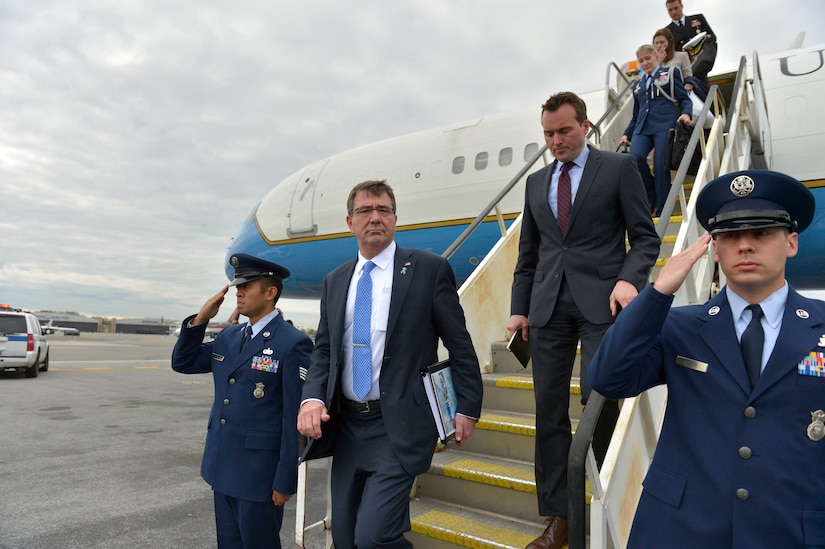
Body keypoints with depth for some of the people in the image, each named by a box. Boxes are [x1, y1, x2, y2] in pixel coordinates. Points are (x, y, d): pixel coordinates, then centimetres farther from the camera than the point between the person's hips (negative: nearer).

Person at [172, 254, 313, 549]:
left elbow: (295, 417, -16)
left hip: (260, 473, -7)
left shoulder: (293, 344, -16)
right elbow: (183, 363, 14)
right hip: (223, 468, 7)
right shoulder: (228, 336, 7)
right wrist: (200, 320, -1)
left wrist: (285, 480, -14)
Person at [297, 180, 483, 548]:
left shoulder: (429, 269, -5)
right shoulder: (334, 282, 10)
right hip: (346, 425, 6)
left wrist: (467, 407, -4)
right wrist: (312, 397, -6)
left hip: (399, 426, -5)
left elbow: (459, 344, -3)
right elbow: (323, 349, 11)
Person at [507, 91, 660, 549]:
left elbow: (644, 236, 3)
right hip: (549, 305, 4)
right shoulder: (536, 182, 18)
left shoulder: (619, 168, 6)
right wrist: (519, 307, 12)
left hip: (601, 302, -4)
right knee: (548, 410, 4)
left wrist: (630, 278, -15)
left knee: (600, 401, -9)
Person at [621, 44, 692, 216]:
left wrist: (686, 113, -12)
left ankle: (662, 211, -6)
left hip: (665, 125, -3)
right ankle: (651, 195, -5)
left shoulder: (670, 73, 16)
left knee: (660, 165, -14)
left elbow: (684, 99, 9)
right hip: (642, 128, 3)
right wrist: (626, 134, 16)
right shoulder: (637, 85, 27)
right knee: (635, 156, -25)